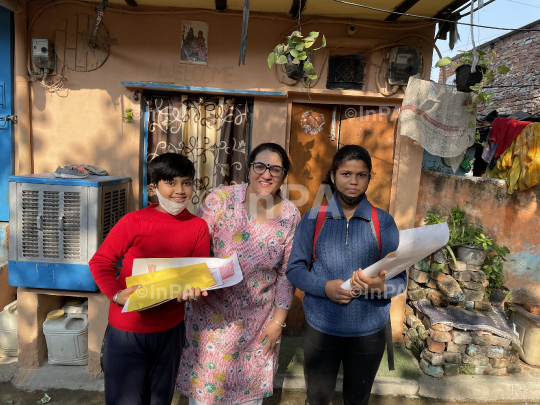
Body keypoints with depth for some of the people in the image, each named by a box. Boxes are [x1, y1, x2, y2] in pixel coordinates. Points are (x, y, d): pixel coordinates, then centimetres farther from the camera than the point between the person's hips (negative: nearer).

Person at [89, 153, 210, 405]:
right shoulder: (134, 221, -14)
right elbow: (100, 262, -7)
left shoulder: (198, 227, -5)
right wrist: (117, 294, -22)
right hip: (126, 330, -3)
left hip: (169, 329, 3)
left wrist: (192, 290, -23)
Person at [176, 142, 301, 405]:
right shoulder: (220, 199, -13)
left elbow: (287, 273, 0)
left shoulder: (291, 216, -6)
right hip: (213, 314, -1)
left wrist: (278, 320, 2)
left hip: (259, 320, 2)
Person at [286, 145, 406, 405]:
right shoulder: (313, 218, -5)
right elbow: (294, 269, -3)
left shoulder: (383, 222, -4)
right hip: (320, 328, 0)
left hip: (368, 331, 1)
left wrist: (381, 287, -25)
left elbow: (400, 280, -3)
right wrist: (325, 286, -20)